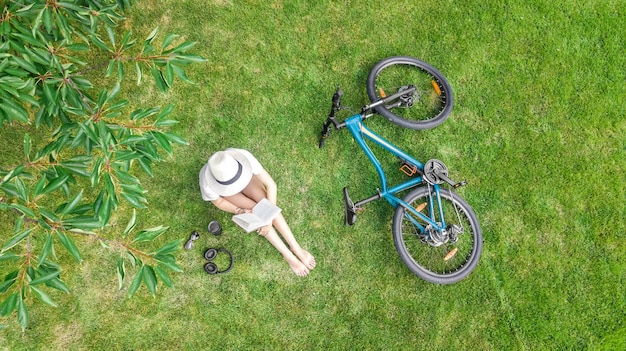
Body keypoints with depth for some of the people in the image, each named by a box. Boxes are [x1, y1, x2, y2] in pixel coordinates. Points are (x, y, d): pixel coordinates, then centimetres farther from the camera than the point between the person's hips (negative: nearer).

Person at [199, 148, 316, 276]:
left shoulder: (244, 156, -42)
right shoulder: (207, 184, -42)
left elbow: (271, 184, -32)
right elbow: (218, 202, -18)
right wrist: (239, 211, -34)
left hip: (245, 176, 1)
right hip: (224, 191, -1)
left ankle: (296, 248, -13)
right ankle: (288, 255, -9)